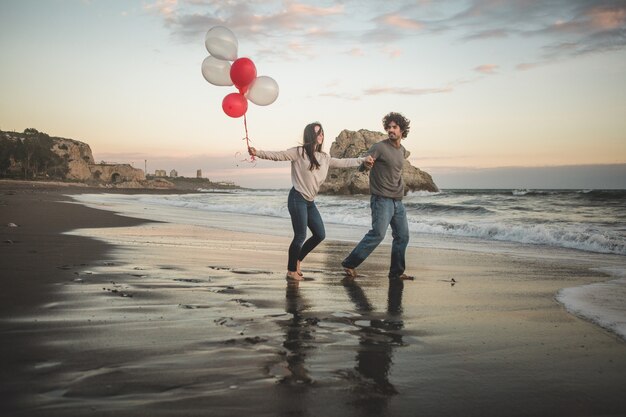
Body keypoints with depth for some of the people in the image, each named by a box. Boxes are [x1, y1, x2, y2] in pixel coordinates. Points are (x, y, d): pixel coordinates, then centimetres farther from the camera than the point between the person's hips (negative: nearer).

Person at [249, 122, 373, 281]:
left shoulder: (324, 157, 11)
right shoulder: (299, 152, -9)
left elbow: (342, 162, 19)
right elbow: (277, 155, -14)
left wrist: (362, 160, 18)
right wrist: (258, 153, -26)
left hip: (310, 202, 8)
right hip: (298, 199, -8)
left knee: (320, 235, 9)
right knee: (300, 236, -6)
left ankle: (297, 261, 27)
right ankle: (291, 271, 13)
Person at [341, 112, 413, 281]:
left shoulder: (403, 151, 14)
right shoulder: (380, 147, -8)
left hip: (398, 201, 8)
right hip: (382, 199, -8)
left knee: (402, 236, 7)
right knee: (378, 234, -19)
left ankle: (396, 272, 18)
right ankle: (349, 264, -12)